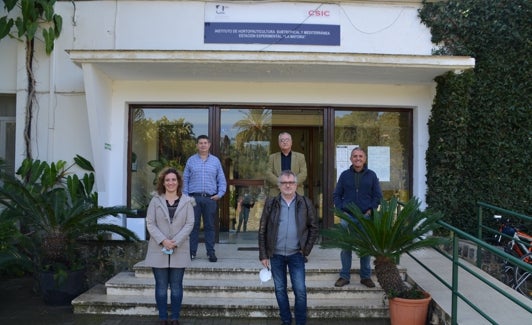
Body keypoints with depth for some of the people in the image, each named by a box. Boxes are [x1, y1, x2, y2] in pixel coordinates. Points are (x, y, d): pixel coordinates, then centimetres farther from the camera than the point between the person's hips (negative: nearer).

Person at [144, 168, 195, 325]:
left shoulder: (187, 201, 2)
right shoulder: (155, 200, 3)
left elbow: (190, 224, -3)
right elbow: (150, 223, -2)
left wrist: (175, 241, -14)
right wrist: (162, 240, -15)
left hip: (179, 250, 0)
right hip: (158, 250, 0)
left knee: (176, 286, 5)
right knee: (161, 286, 6)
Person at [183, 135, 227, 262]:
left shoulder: (215, 161, 11)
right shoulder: (191, 160, 9)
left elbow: (222, 180, 11)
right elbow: (185, 180, 8)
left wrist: (220, 194, -3)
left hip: (210, 199, 1)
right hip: (194, 197, 0)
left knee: (210, 226, 4)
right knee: (193, 225, 1)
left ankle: (211, 253, 11)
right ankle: (192, 252, 10)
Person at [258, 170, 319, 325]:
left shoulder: (305, 203, -2)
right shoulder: (271, 203, -2)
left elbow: (314, 228, 4)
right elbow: (262, 231, 1)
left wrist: (306, 250, -1)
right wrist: (263, 255, -1)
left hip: (296, 255, -1)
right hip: (276, 255, 1)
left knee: (300, 290, 0)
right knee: (280, 290, 11)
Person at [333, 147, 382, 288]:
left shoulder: (371, 175, 6)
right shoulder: (344, 175, 7)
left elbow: (378, 196, 6)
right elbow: (336, 195, 9)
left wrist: (370, 211, -5)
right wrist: (341, 210, -3)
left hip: (366, 217, 0)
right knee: (345, 247, 3)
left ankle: (366, 276, 19)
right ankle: (344, 276, 14)